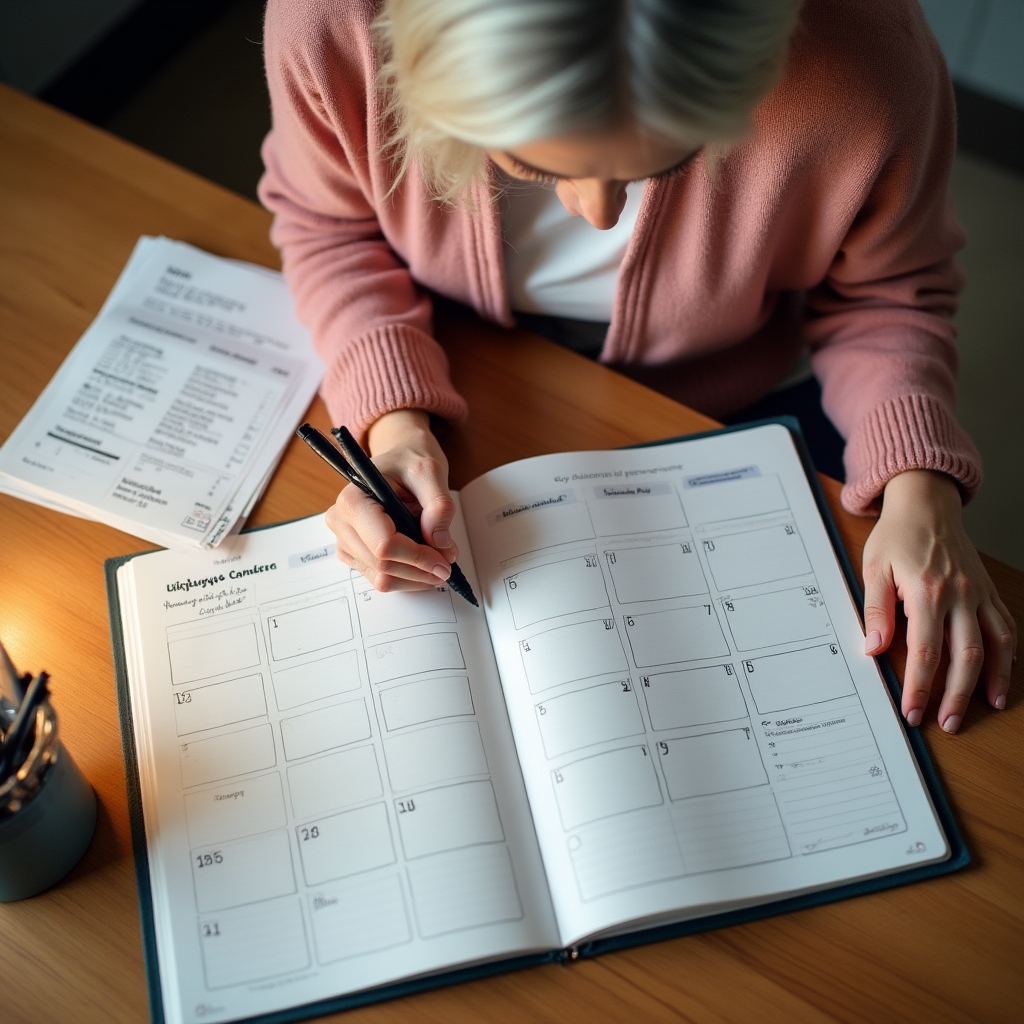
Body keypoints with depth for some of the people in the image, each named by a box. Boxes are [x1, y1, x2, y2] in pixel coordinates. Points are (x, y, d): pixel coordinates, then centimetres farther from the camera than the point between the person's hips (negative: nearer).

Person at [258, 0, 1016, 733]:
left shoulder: (869, 64, -34)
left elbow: (882, 293, -12)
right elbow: (330, 226, -11)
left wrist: (919, 486, -27)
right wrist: (395, 420, -27)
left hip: (711, 423, 0)